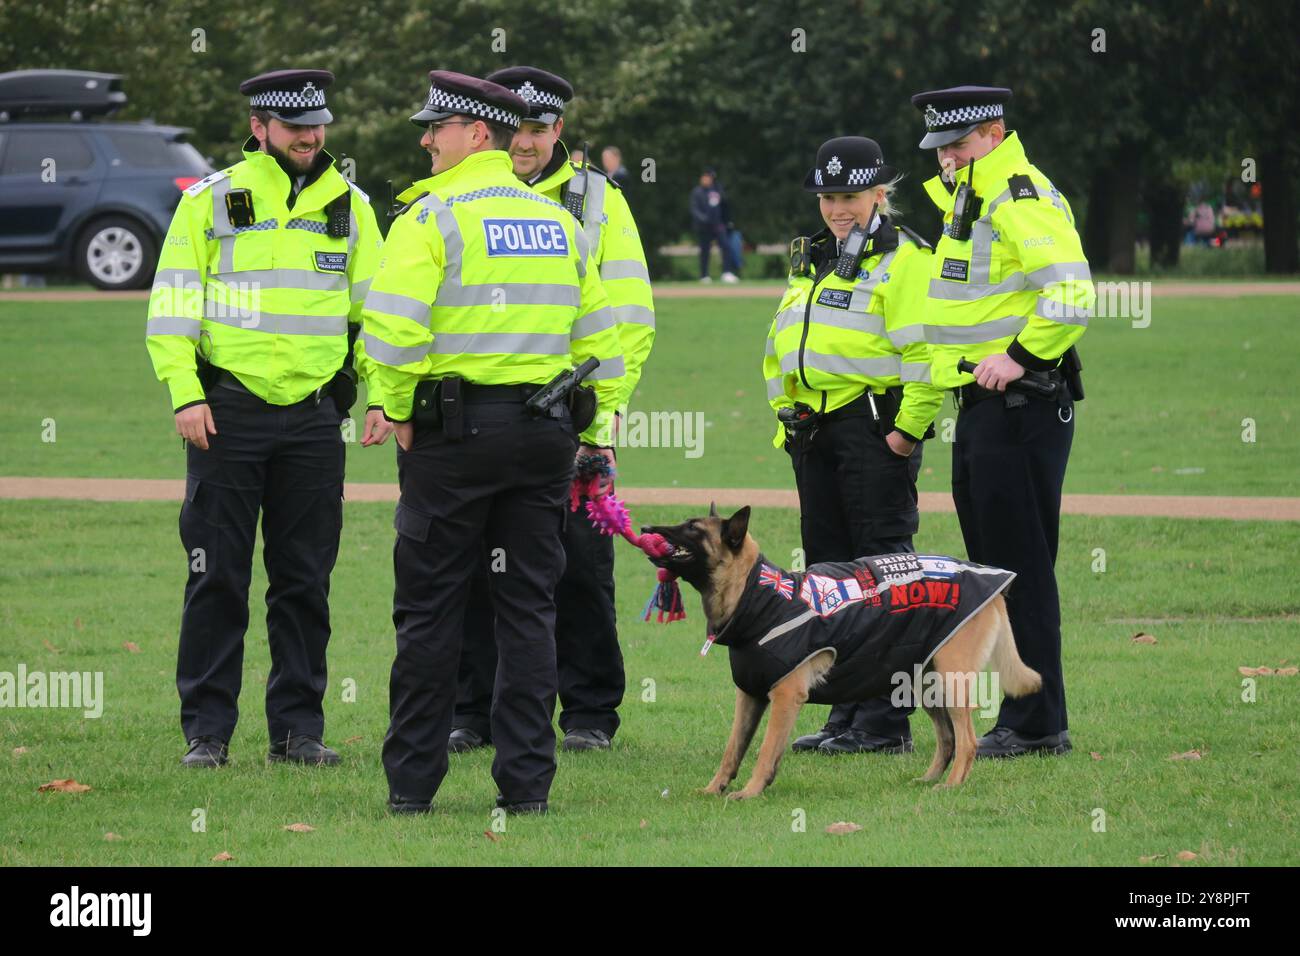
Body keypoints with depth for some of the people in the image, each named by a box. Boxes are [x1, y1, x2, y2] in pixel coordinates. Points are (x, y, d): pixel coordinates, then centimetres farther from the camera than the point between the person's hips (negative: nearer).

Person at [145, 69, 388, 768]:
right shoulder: (210, 201, 0)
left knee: (306, 579, 5)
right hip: (228, 413, -3)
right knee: (217, 578, -1)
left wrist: (381, 394, 4)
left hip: (314, 415, 3)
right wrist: (185, 396, -11)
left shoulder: (348, 206, 10)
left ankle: (298, 727, 12)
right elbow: (171, 307, -1)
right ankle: (207, 730, 4)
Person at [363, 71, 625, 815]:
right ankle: (527, 781, 6)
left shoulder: (431, 216, -8)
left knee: (429, 608, 3)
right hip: (546, 432, 5)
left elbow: (394, 328, -18)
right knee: (531, 607, 8)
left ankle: (413, 780, 6)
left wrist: (400, 411, -6)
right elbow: (601, 336, 13)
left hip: (455, 426, -5)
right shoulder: (560, 221, 12)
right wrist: (595, 431, 17)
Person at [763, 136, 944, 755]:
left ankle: (885, 723, -7)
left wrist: (908, 429, -20)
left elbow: (924, 353, -16)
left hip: (875, 427, -9)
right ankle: (846, 713, 18)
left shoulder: (903, 259, -7)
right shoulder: (812, 262, 20)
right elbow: (783, 345, 28)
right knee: (828, 565, 11)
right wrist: (786, 415, 20)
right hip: (813, 428, 9)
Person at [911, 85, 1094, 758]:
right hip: (980, 403, 10)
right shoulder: (968, 198, 16)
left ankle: (1037, 724, -4)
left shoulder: (1023, 199, -15)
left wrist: (1019, 357, -22)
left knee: (1021, 566, -8)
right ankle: (1024, 718, 17)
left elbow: (1071, 296, -25)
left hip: (1020, 402, -10)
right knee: (992, 564, 12)